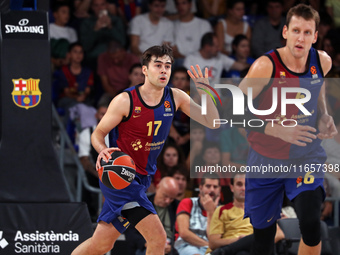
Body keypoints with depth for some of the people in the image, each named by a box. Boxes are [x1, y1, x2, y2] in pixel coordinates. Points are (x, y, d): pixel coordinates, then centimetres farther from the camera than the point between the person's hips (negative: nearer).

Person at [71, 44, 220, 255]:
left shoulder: (175, 98, 0)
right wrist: (104, 151, -28)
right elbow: (98, 134, -5)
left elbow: (212, 123, -3)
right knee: (158, 237, -16)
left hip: (142, 179, 6)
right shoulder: (125, 101, -14)